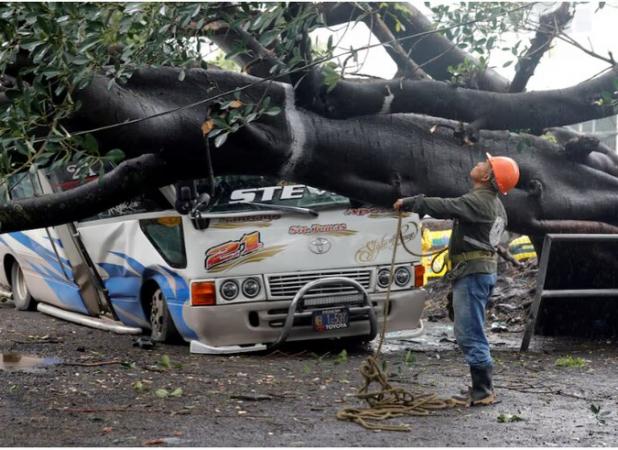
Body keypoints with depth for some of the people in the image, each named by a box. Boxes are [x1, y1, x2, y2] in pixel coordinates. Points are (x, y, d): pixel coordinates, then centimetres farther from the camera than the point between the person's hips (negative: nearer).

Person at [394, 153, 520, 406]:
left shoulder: (478, 202, -16)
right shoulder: (495, 205, 16)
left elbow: (444, 207, -25)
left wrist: (409, 203, -16)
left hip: (472, 273, -10)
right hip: (485, 270, 10)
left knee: (470, 334, -9)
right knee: (471, 334, 16)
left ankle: (482, 392, -8)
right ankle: (483, 388, 19)